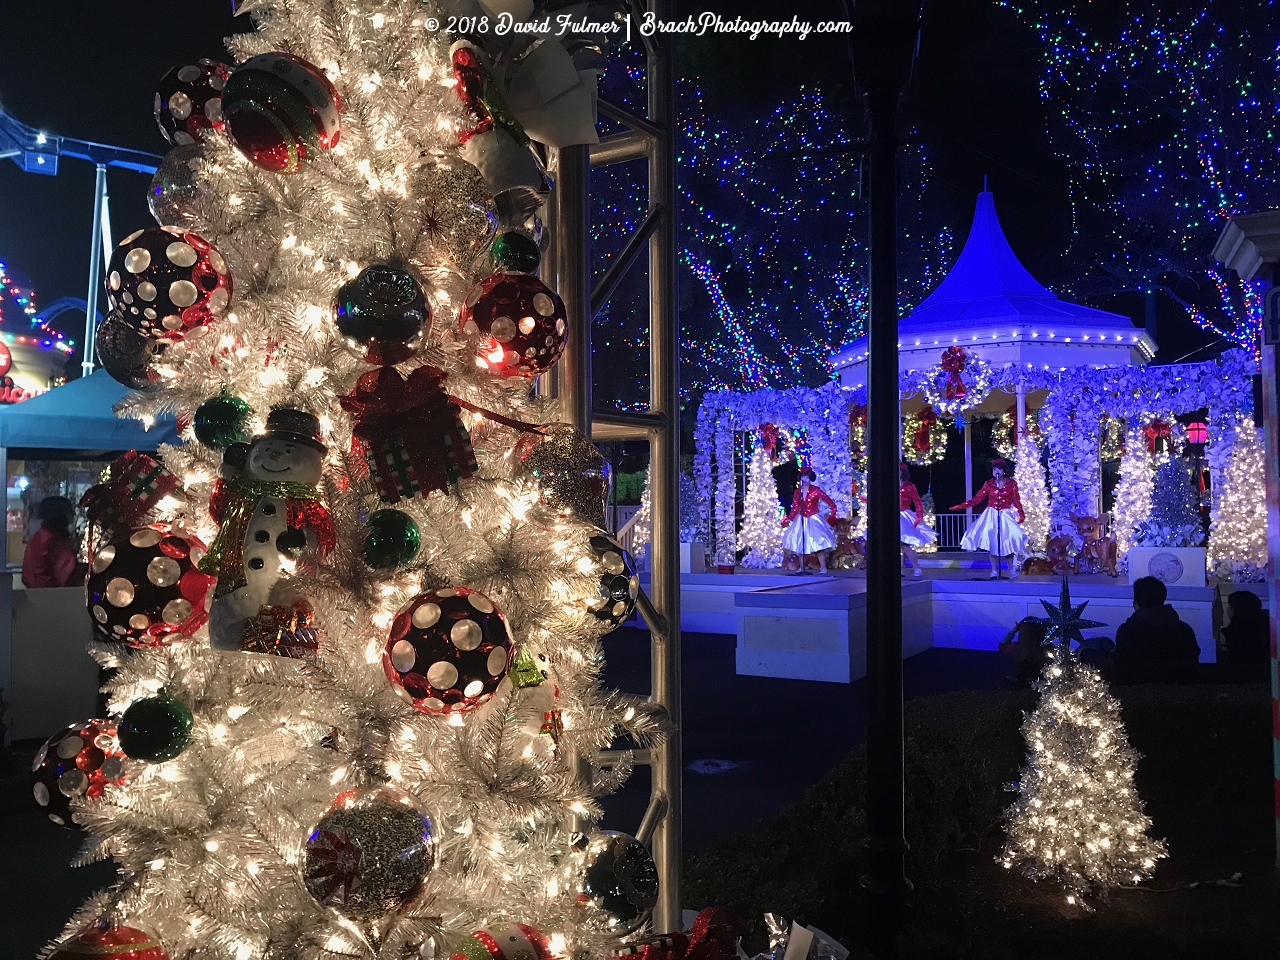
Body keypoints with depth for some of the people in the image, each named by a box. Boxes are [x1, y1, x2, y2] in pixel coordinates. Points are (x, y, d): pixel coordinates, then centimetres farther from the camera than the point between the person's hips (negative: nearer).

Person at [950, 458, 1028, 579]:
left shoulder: (1011, 483, -1)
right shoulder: (989, 484, 2)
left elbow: (1016, 500, 3)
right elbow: (977, 498, 0)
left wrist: (1021, 514, -2)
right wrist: (961, 506, -8)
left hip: (1006, 516, -1)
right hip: (991, 515, 2)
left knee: (1008, 541, -10)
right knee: (990, 542, -5)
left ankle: (1012, 569, 7)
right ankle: (994, 571, 2)